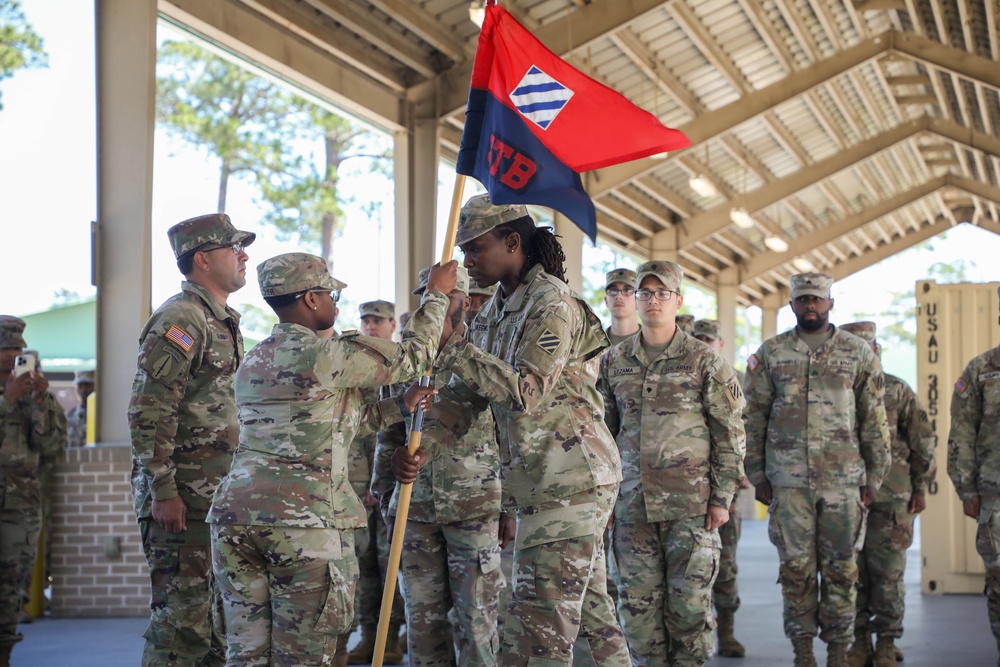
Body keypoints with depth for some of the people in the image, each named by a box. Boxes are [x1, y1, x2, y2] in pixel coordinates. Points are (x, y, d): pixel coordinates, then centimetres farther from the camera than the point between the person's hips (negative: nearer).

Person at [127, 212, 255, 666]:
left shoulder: (221, 322, 18)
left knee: (217, 610, 13)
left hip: (217, 493, 10)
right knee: (181, 612, -8)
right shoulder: (180, 319, -13)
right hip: (182, 496, -10)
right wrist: (163, 492, -22)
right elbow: (147, 413, -19)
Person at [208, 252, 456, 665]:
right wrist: (437, 294, 19)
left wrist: (400, 407, 24)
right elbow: (412, 356, 5)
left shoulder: (253, 362, 18)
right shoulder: (328, 355, -7)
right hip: (305, 518, -7)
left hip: (235, 511, 7)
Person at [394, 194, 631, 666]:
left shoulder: (551, 303, -12)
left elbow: (526, 390, -22)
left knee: (538, 626, -10)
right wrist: (422, 449, -5)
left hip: (568, 479, -10)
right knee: (590, 610, 15)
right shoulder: (494, 313, 15)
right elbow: (464, 397, 11)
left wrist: (451, 349, -21)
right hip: (542, 481, 10)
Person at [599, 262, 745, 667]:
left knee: (689, 601, -1)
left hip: (690, 501, -3)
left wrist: (723, 497, -6)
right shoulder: (613, 361, 11)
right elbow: (605, 430, 16)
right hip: (632, 503, 3)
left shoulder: (704, 361, 0)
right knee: (638, 603, 5)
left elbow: (729, 433, 0)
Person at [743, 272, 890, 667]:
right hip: (789, 481, 0)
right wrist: (757, 475, 3)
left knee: (840, 569, 3)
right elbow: (753, 418, 8)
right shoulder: (770, 354, 6)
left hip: (844, 479, 0)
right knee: (796, 568, 1)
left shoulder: (858, 354, 5)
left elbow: (875, 421, 6)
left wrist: (874, 478, 2)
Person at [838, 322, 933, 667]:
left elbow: (923, 441, 6)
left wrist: (921, 487, 3)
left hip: (891, 497, -2)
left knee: (888, 573, 0)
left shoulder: (898, 391, 4)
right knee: (852, 573, 4)